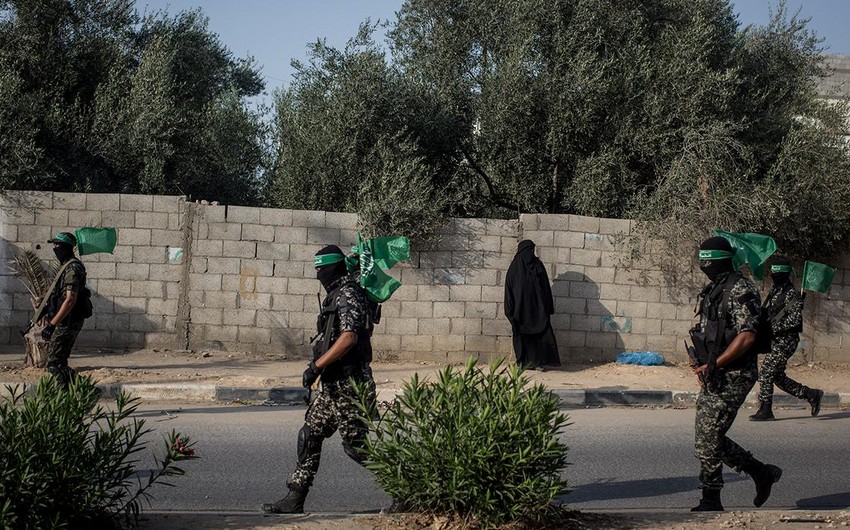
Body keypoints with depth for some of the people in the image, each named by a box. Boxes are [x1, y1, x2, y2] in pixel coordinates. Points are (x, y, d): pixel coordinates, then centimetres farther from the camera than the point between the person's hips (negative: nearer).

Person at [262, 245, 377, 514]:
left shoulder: (347, 296, -14)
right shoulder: (337, 295, 17)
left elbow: (349, 337, -27)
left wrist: (316, 366, -25)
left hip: (348, 383, -10)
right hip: (334, 384, 10)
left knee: (355, 444, -6)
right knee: (310, 435, 10)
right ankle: (294, 500, 14)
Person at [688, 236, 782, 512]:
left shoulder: (741, 290, -14)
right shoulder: (712, 290, 15)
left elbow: (746, 336, -22)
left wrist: (714, 365, -20)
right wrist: (702, 367, 12)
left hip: (732, 378, -10)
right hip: (714, 378, 10)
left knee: (707, 440, -7)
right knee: (710, 437, 12)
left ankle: (711, 503, 6)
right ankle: (763, 473, 25)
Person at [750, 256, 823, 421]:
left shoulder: (792, 294, -12)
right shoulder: (774, 291, 15)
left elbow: (794, 319, -21)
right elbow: (767, 313, 25)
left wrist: (773, 327, -22)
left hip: (785, 341, -9)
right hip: (775, 341, 9)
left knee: (766, 374, -9)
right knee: (777, 377, 11)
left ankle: (765, 411, -2)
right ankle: (811, 395, 22)